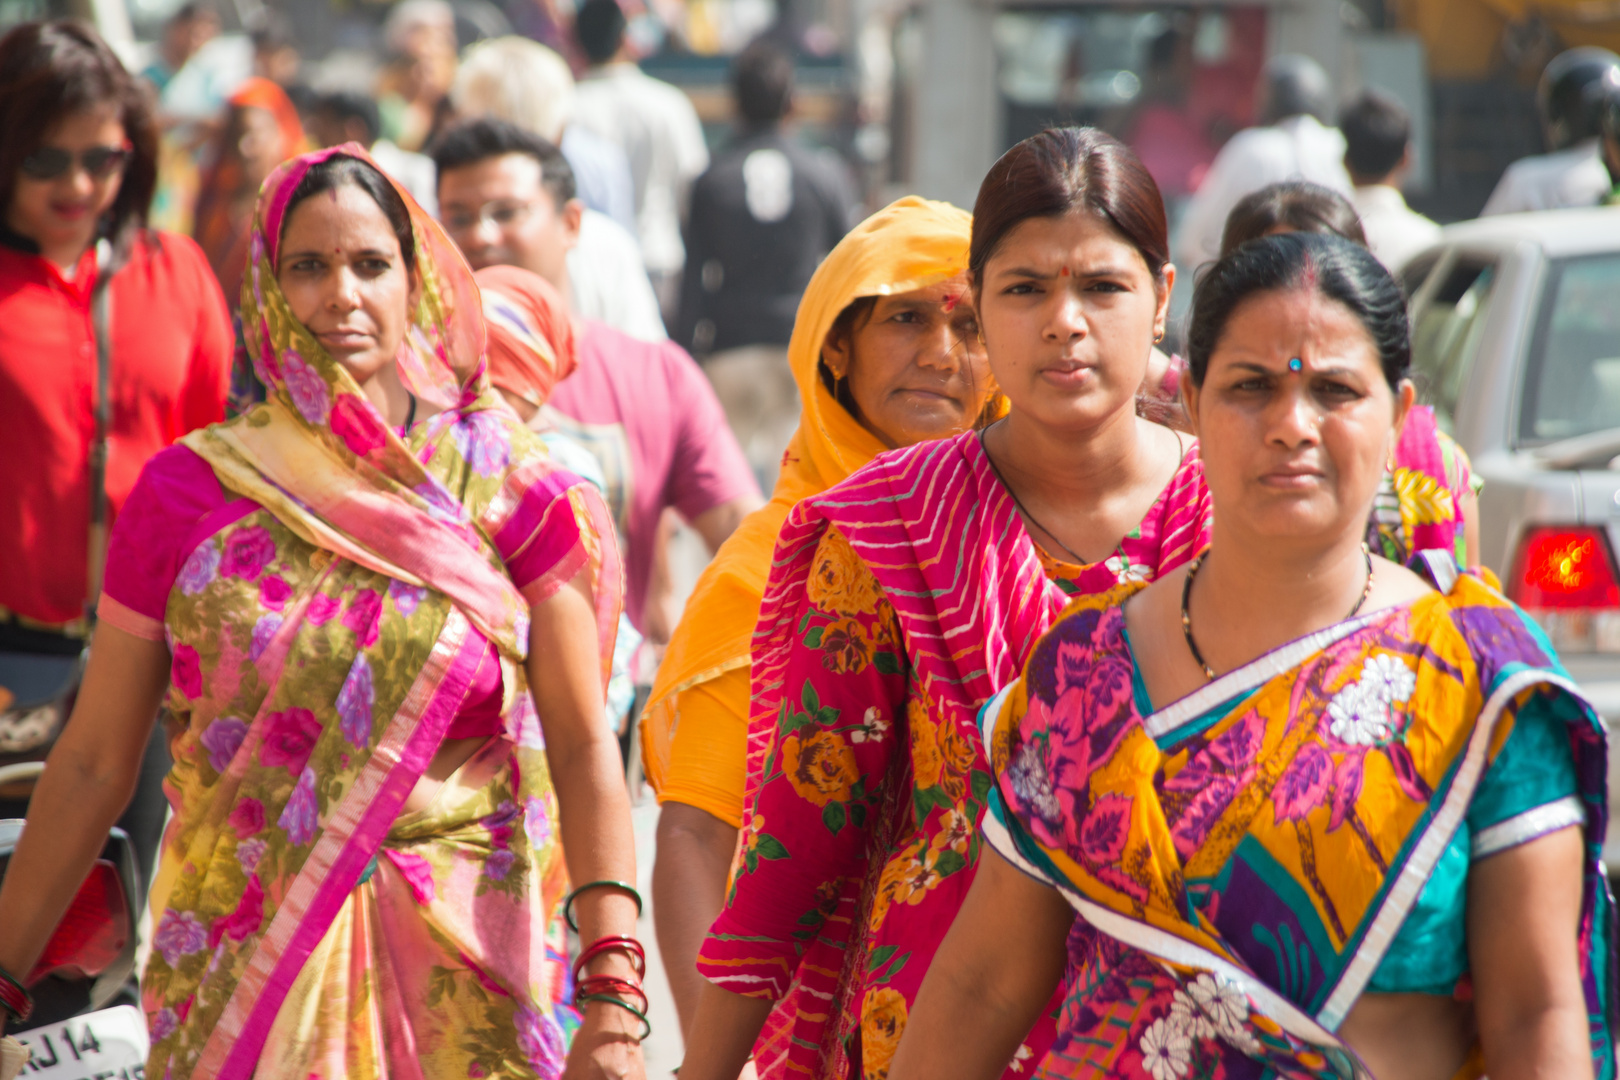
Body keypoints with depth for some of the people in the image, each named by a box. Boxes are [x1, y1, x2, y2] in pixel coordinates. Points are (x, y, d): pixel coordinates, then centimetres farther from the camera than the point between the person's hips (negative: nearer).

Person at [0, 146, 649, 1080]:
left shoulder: (508, 493, -1)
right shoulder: (189, 493, 1)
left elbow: (584, 748, -6)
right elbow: (94, 762, 5)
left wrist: (614, 995, -17)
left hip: (461, 978, 0)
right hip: (236, 965, 0)